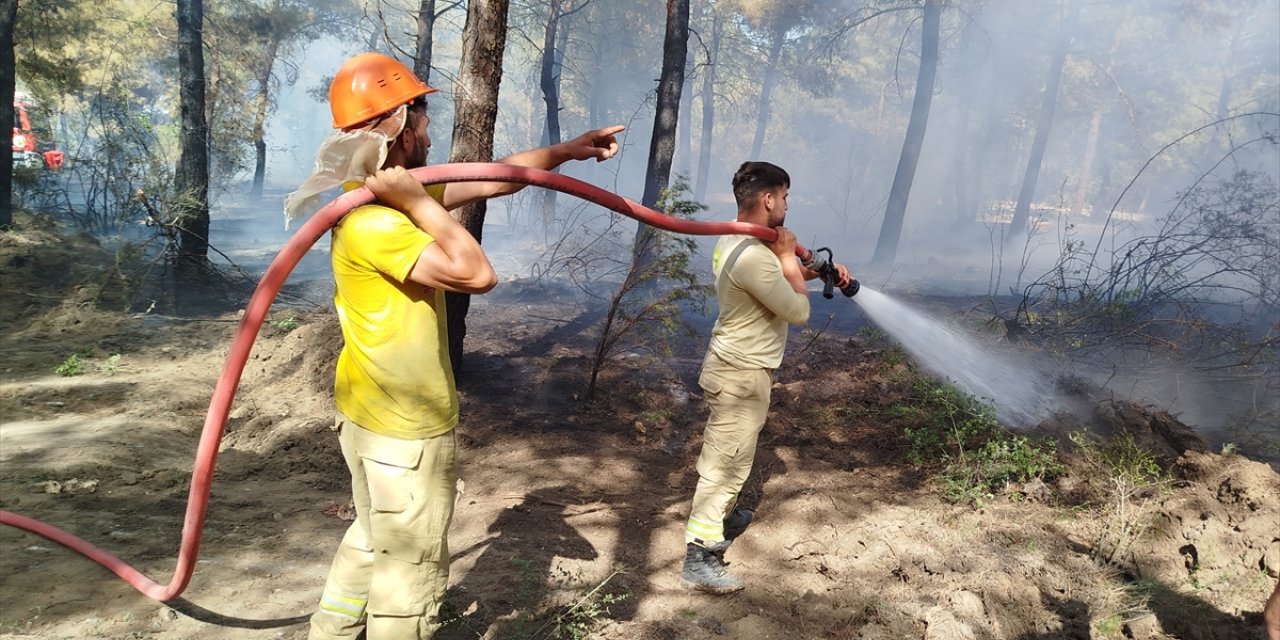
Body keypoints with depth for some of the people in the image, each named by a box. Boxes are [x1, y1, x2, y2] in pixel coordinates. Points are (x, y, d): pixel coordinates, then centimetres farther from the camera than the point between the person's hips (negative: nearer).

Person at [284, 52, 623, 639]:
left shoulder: (396, 197, 4)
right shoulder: (373, 223, -26)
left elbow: (493, 179, 11)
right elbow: (477, 273, -33)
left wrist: (568, 150, 16)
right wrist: (420, 202, -25)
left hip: (371, 414, 10)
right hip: (406, 429, -10)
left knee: (372, 541, 28)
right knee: (410, 576, 8)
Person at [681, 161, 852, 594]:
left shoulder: (733, 242, 5)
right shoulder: (754, 256, -28)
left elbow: (778, 280, 23)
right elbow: (799, 311, -20)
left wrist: (819, 269, 12)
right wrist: (788, 257, -11)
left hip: (732, 366, 10)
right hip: (742, 375, -10)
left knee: (726, 455, 26)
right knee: (726, 462, -3)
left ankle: (722, 516, 46)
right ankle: (700, 558, 4)